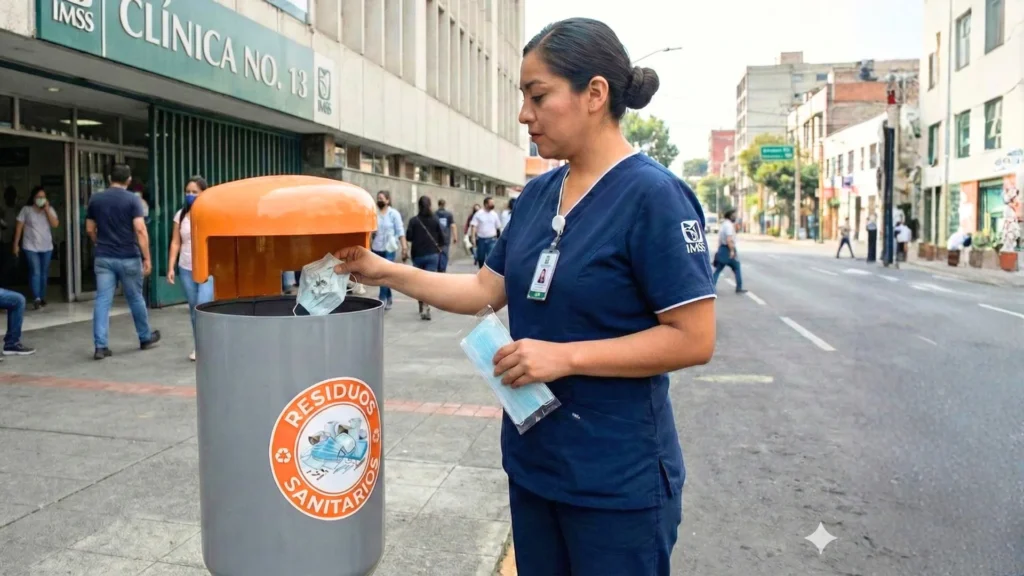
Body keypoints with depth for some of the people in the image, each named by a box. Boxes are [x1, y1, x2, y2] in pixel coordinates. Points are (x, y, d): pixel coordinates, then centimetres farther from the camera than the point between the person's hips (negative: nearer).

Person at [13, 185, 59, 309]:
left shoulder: (50, 209, 4)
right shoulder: (26, 210, -2)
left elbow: (55, 224, -10)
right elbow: (19, 227, 0)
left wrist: (47, 209, -13)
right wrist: (16, 244, -2)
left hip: (47, 247, 3)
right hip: (31, 247, -3)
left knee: (44, 273, 10)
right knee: (35, 272, -12)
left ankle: (42, 297, 21)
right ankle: (36, 298, -14)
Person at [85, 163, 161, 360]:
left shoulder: (95, 199, 5)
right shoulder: (133, 199, -8)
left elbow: (90, 230, 11)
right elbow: (140, 230, -15)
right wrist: (147, 258, -12)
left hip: (103, 258, 3)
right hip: (129, 258, -3)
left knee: (102, 301, 1)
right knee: (135, 299, 11)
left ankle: (101, 346, -3)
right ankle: (145, 338, 26)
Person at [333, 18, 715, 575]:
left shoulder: (652, 195, -18)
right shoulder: (537, 194, 4)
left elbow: (694, 339, -19)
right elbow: (485, 291, 10)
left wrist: (564, 355, -23)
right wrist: (386, 272, 4)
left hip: (617, 479, -7)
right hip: (533, 460, 7)